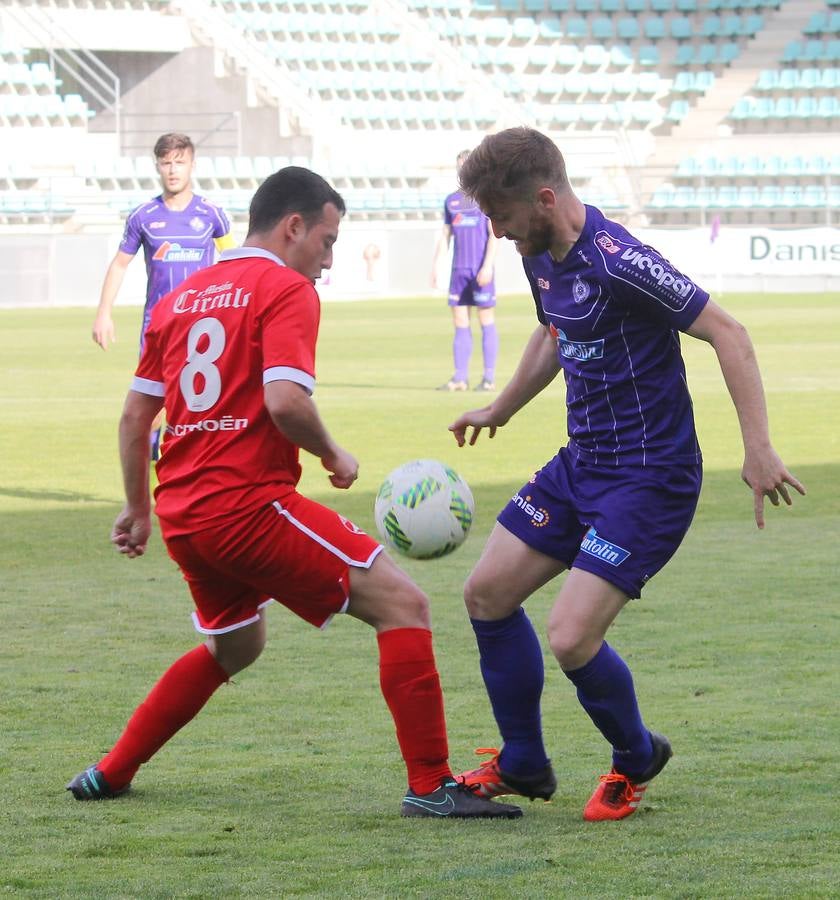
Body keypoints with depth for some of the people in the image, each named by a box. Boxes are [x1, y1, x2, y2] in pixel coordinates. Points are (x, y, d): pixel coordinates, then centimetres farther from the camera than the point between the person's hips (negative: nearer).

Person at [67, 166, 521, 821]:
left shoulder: (180, 297, 17)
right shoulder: (286, 289, -6)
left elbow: (136, 412, 20)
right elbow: (285, 400, -20)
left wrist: (138, 508, 29)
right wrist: (334, 456, -3)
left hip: (181, 512, 9)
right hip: (249, 502, -9)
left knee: (234, 645, 31)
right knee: (402, 604, -6)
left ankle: (111, 773, 32)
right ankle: (431, 786, -13)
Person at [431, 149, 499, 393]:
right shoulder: (451, 200, 15)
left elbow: (494, 233, -7)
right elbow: (445, 236, 17)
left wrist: (487, 266, -17)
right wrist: (435, 267, 7)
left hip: (480, 269, -5)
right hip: (459, 270, 5)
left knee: (486, 321, -3)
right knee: (460, 322, 3)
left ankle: (489, 378, 0)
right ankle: (460, 378, 4)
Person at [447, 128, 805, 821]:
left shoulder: (617, 262, -25)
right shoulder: (543, 257, 3)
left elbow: (727, 334, -23)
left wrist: (759, 449, -29)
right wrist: (499, 411, 40)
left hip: (649, 477, -9)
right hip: (581, 464, 9)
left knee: (571, 638, -16)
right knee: (488, 592, 12)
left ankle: (637, 759, 14)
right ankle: (523, 766, 28)